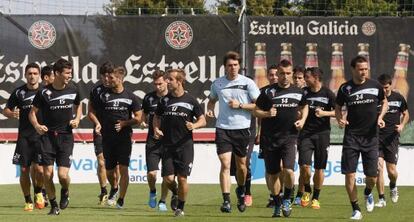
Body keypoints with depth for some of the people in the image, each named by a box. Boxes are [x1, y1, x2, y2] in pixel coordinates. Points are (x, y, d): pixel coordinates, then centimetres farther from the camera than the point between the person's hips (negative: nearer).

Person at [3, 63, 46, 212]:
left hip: (41, 135, -2)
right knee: (24, 170, 1)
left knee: (38, 168, -12)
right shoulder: (19, 92, 5)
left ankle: (38, 193, 16)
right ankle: (28, 201, 16)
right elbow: (6, 110, 12)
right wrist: (11, 114, -10)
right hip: (24, 136, 2)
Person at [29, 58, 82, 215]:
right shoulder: (44, 92, -6)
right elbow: (33, 112, 2)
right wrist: (37, 126, -16)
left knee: (63, 175, -11)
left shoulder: (73, 91, 3)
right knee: (48, 174, -5)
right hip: (48, 136, -1)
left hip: (66, 137, 1)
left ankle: (65, 191, 24)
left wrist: (77, 119, 3)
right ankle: (53, 205, 13)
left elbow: (78, 106, 22)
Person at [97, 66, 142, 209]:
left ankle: (121, 199, 0)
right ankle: (114, 189, 38)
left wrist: (124, 123, -10)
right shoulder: (104, 96, 5)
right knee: (109, 171, 7)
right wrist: (98, 125, -1)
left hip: (124, 138, -2)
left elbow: (138, 118, 3)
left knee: (123, 169, -9)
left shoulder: (130, 97, 1)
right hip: (108, 138, 2)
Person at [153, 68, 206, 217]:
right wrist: (156, 129, -2)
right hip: (168, 145, 2)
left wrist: (194, 125, -18)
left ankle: (180, 207, 11)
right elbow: (157, 117, 18)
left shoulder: (190, 101, -2)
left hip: (185, 145, -2)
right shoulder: (164, 100, 6)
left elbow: (202, 120, 3)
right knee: (168, 178, -5)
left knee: (182, 178, -6)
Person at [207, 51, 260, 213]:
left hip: (242, 128, 0)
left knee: (241, 164, 12)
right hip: (223, 128, 0)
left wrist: (240, 105, -13)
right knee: (225, 164, -11)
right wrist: (210, 109, 3)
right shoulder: (217, 84, 6)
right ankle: (226, 201, -14)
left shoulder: (248, 83, -2)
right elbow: (212, 100, 24)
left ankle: (241, 191, 39)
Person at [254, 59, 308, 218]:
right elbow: (256, 111, 5)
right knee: (273, 174, 7)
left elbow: (304, 107, 24)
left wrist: (302, 120, 7)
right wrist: (267, 113, -14)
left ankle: (287, 200, 7)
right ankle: (277, 204, 26)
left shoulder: (298, 92, 5)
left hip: (289, 137, 0)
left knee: (289, 170, -18)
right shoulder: (268, 92, -1)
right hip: (270, 138, 0)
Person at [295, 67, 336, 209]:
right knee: (304, 165, -11)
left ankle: (315, 198, 17)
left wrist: (324, 113, -14)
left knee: (320, 168, 2)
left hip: (322, 133, -1)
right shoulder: (303, 92, 4)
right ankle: (307, 191, 16)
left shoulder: (328, 94, -2)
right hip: (306, 133, 1)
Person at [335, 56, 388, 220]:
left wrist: (380, 117, -1)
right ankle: (356, 209, 5)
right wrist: (340, 119, -7)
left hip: (370, 137, 1)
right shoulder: (345, 88, -1)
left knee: (372, 176, -2)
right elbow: (338, 106, 13)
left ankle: (368, 193, 34)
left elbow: (384, 102, 17)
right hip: (351, 137, -1)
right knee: (349, 174, -8)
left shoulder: (375, 86, 1)